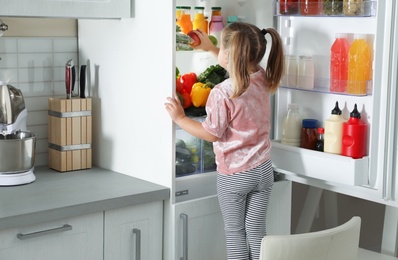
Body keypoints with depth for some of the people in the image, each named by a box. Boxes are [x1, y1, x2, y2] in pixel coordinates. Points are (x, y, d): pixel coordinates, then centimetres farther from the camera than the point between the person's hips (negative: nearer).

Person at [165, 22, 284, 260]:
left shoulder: (222, 93, -23)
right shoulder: (263, 79, -4)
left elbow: (212, 134, -14)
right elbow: (240, 67, 20)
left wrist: (180, 118, -5)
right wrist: (210, 48, 27)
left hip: (233, 176, -5)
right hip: (263, 170, 5)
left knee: (235, 232, 11)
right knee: (256, 231, 13)